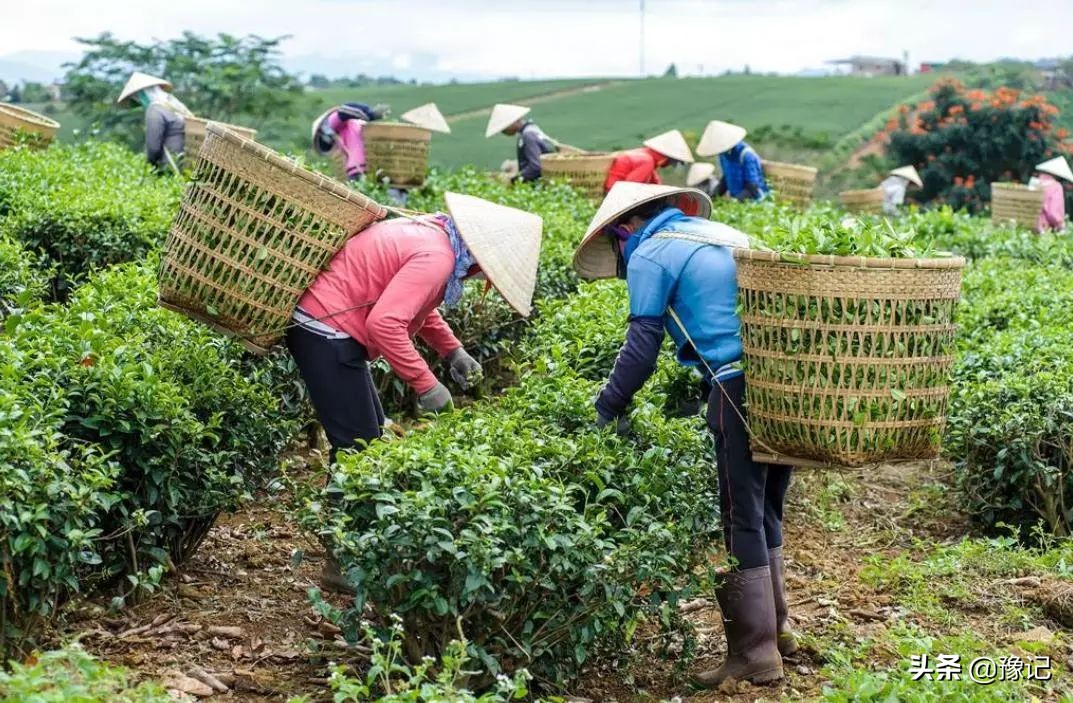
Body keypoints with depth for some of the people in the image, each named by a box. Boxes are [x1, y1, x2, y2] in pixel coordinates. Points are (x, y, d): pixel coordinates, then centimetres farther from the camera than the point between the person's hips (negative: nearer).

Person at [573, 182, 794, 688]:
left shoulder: (650, 253, 2)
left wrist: (610, 404, 12)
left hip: (742, 384, -8)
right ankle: (773, 627, 28)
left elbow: (643, 342, 0)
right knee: (765, 513, 19)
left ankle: (754, 655, 3)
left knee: (741, 521, -1)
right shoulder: (724, 234, 25)